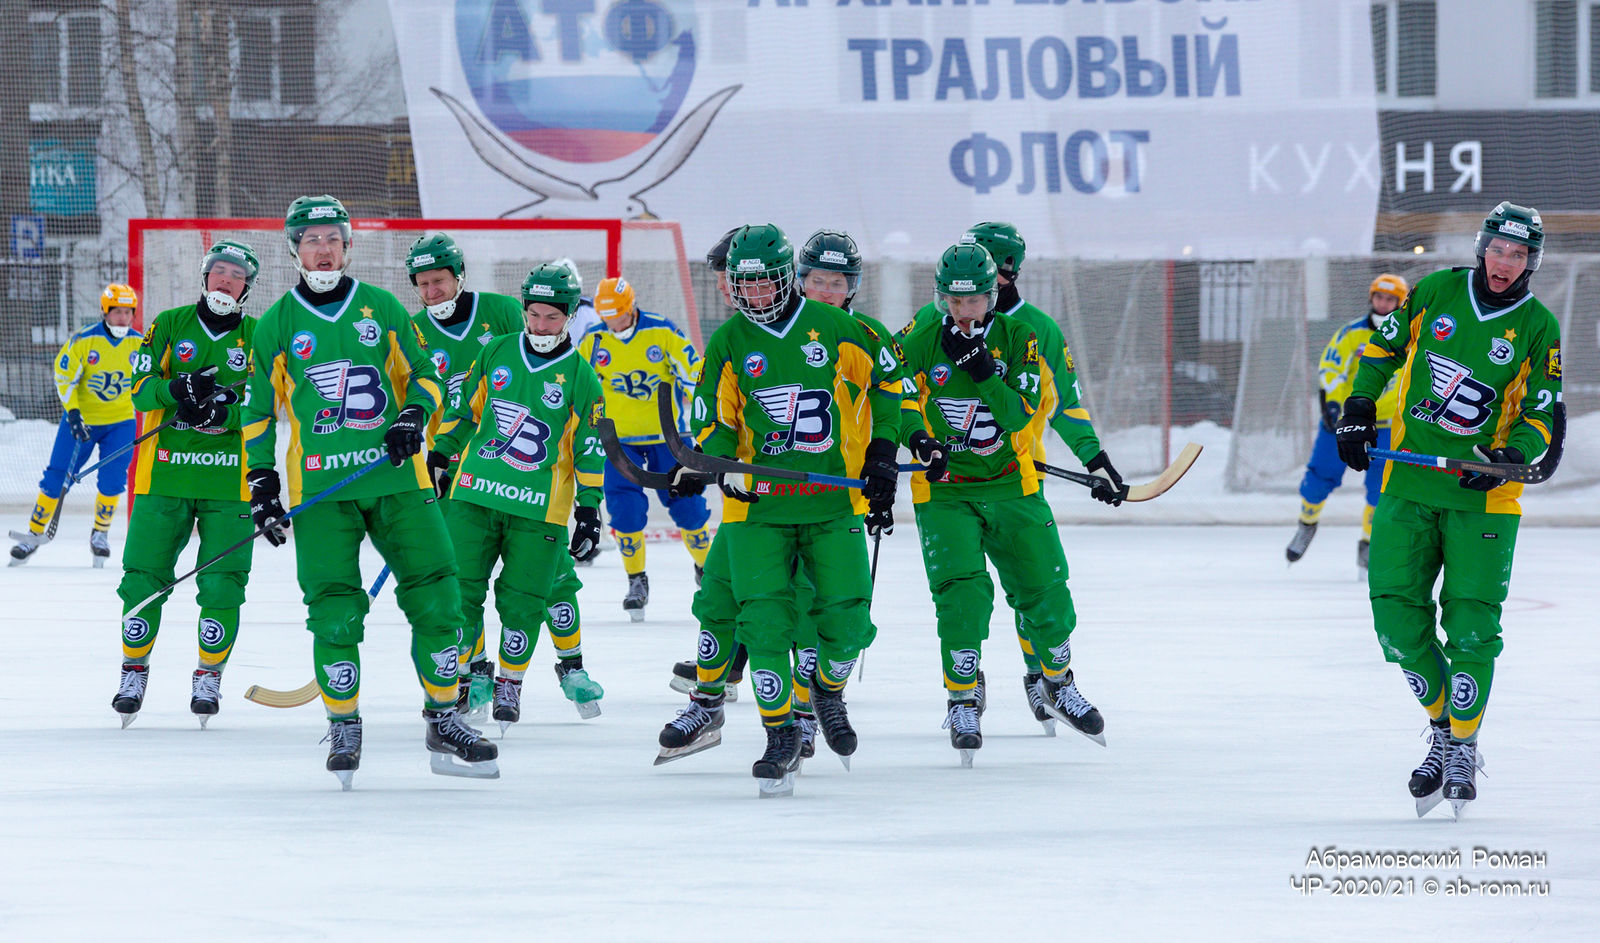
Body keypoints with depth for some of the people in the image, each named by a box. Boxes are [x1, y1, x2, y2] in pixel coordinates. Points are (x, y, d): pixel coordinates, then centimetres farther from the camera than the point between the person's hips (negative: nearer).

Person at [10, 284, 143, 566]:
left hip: (120, 421, 2)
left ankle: (100, 534, 12)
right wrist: (73, 412, -22)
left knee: (112, 479, -10)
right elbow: (65, 376, -13)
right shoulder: (83, 341, -15)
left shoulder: (139, 344, -5)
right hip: (81, 417, -2)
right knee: (57, 478, -1)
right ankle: (35, 533, 14)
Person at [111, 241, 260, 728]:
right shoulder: (170, 325, 7)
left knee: (222, 586, -5)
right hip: (166, 473, 0)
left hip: (229, 480, 0)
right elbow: (140, 389, 0)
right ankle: (134, 671, 16)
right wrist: (178, 387, -20)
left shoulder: (257, 336, 6)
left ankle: (209, 676, 14)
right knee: (143, 577, -2)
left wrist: (225, 409, -19)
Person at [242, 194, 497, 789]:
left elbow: (423, 375, 16)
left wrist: (414, 416, -5)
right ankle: (343, 728, 6)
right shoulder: (277, 326, 7)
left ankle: (444, 722, 8)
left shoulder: (383, 309, 10)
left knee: (436, 598, -4)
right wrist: (261, 484, 4)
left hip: (396, 476, 1)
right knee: (334, 610, -9)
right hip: (320, 487, -1)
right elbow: (258, 411, 11)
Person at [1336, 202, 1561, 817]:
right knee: (1396, 614, -3)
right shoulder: (1435, 292, 3)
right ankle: (1443, 727, 16)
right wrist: (1358, 412, 9)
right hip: (1409, 483, 2)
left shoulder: (1539, 329, -3)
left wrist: (1510, 457, -20)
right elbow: (1382, 349, 17)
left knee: (1470, 623, -8)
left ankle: (1463, 745, 7)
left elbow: (1541, 417, -3)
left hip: (1483, 495, -2)